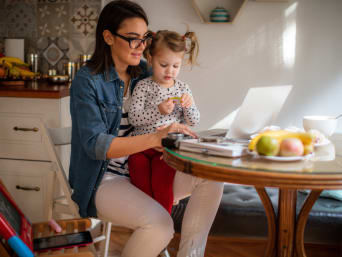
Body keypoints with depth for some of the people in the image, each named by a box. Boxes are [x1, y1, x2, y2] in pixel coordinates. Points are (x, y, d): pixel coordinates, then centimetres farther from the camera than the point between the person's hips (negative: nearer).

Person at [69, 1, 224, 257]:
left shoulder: (144, 73, 7)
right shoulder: (87, 81, -12)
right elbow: (95, 145, -21)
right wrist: (155, 138, -33)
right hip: (103, 178, -6)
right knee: (160, 224, -32)